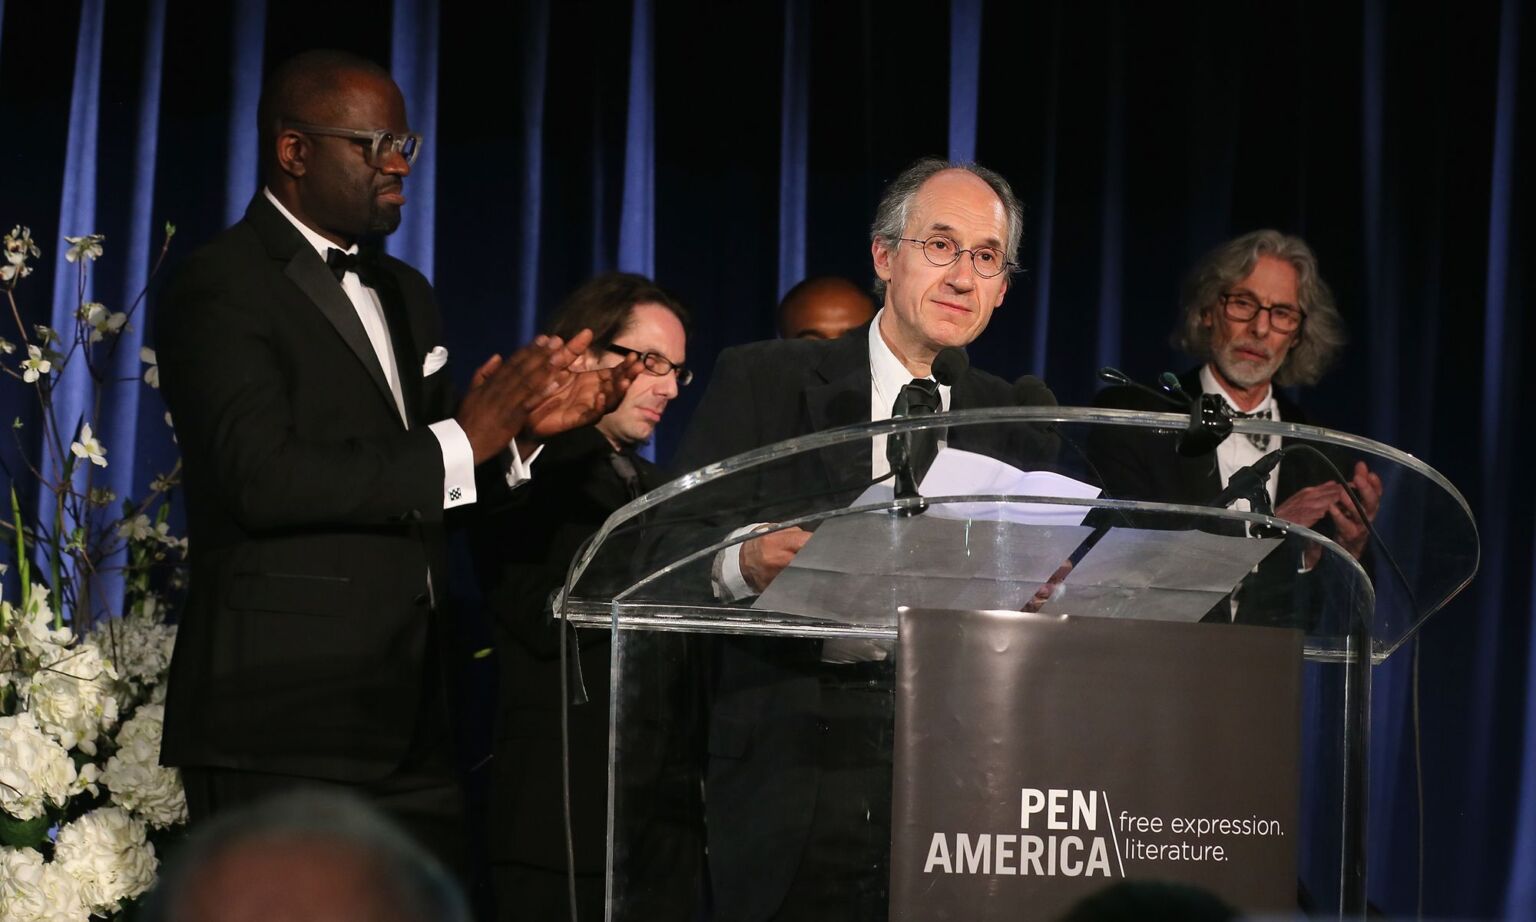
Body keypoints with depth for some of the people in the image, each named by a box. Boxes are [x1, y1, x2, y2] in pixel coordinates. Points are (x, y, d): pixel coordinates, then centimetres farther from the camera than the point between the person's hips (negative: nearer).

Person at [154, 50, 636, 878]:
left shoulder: (402, 293, 19)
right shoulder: (221, 289, -7)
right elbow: (264, 476, -21)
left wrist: (521, 432, 1)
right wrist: (461, 443, -18)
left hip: (408, 722, 8)